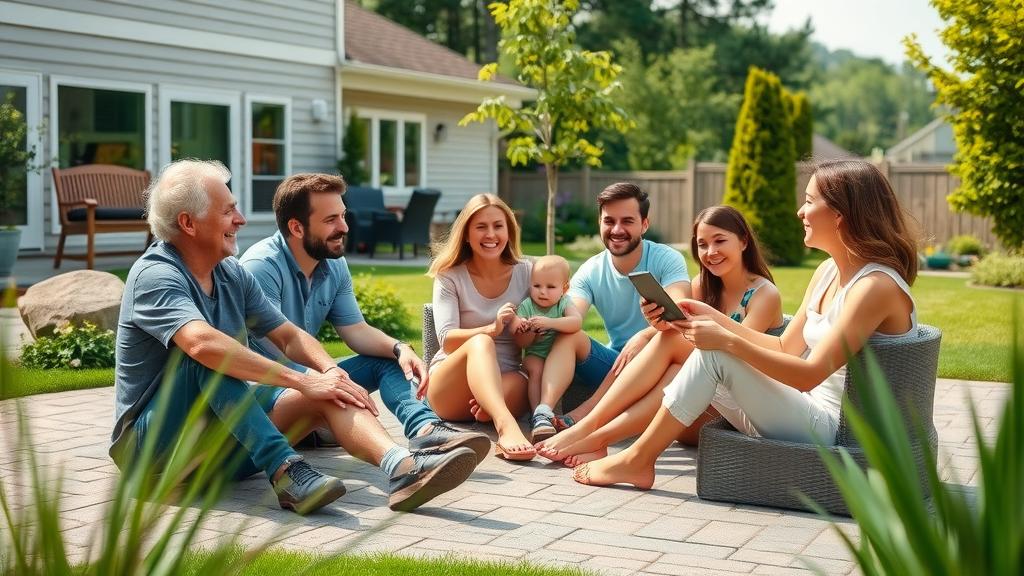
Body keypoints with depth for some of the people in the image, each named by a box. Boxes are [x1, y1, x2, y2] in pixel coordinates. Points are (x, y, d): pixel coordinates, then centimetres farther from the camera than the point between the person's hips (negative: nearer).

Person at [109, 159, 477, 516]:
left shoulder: (232, 274, 8)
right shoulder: (155, 276, -18)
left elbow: (289, 336, 7)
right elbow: (202, 344, -36)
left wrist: (330, 371, -16)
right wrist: (302, 381, -35)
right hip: (151, 439, -7)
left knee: (324, 394, -13)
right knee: (210, 356, -33)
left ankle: (402, 466, -37)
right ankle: (285, 471, -41)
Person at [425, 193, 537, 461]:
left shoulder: (526, 273, 6)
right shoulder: (450, 276, 3)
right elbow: (447, 340, -11)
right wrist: (490, 330, -32)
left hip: (507, 382, 1)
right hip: (450, 388, -1)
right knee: (480, 342, -38)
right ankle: (505, 425, -60)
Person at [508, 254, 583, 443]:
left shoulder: (564, 303, -6)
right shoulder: (525, 307, -4)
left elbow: (577, 322, -29)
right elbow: (520, 343, -4)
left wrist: (550, 323, -41)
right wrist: (530, 332, -27)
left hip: (559, 358, 0)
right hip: (535, 355, 0)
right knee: (535, 367, -30)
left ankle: (544, 411, -28)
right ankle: (538, 415, -35)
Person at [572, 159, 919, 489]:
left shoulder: (876, 286, -19)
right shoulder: (827, 273, 10)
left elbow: (810, 374, -24)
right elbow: (785, 348, 12)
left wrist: (728, 341, -24)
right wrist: (717, 319, 2)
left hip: (831, 427, -9)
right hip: (809, 413, 9)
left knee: (713, 354, -19)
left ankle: (637, 460, -8)